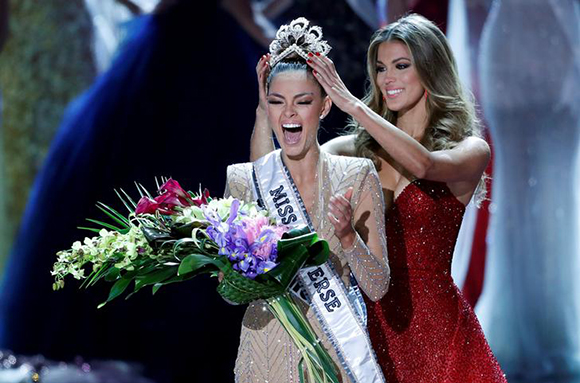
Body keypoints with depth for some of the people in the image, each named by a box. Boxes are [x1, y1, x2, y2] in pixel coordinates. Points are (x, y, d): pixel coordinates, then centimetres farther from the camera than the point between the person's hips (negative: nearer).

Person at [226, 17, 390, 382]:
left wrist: (347, 236, -23)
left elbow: (378, 287, -7)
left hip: (334, 353, -1)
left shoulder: (357, 178, -5)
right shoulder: (242, 180, -1)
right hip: (266, 351, 1)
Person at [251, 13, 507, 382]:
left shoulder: (471, 151, -2)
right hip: (368, 319, 3)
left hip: (432, 321, -3)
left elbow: (423, 164, -25)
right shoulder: (360, 149, 7)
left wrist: (351, 103, -25)